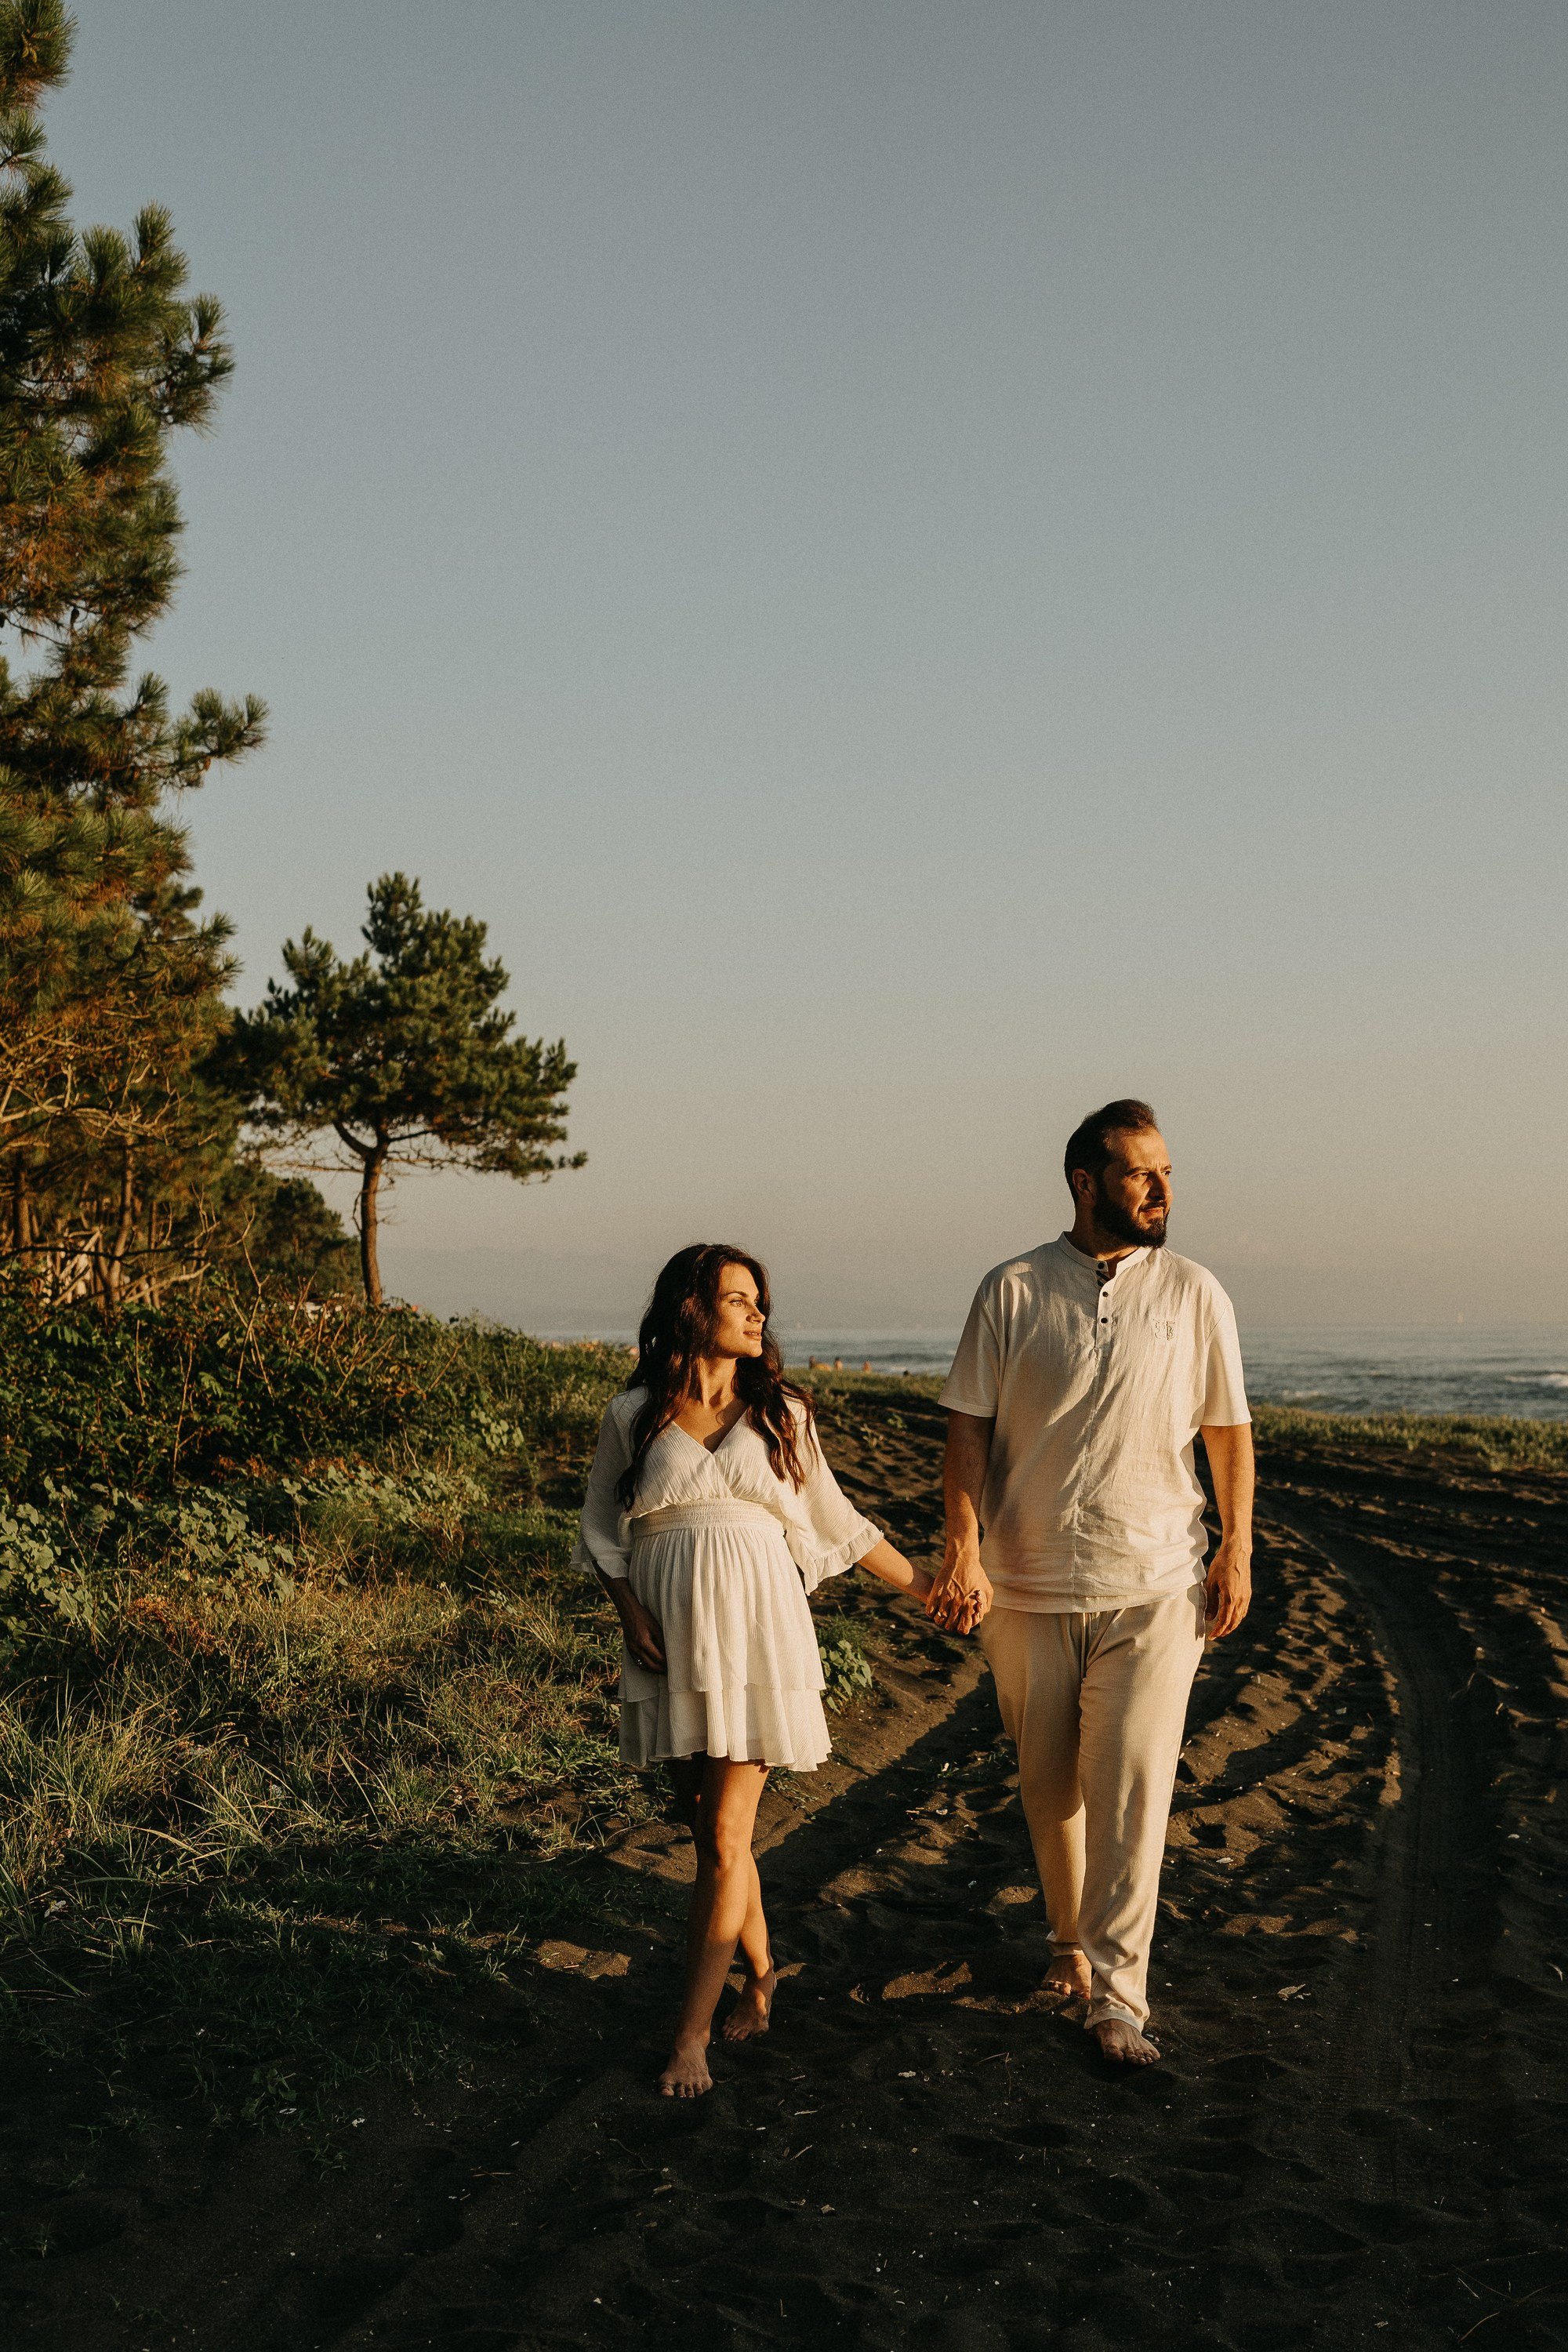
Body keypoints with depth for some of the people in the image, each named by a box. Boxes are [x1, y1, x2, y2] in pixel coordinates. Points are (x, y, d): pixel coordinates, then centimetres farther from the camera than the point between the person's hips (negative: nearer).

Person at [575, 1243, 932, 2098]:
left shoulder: (781, 1414, 7)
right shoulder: (634, 1415, 4)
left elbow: (836, 1521, 15)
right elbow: (602, 1527, 10)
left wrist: (922, 1585, 15)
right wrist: (629, 1609, -5)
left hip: (754, 1630, -1)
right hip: (669, 1634, 1)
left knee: (724, 1834, -6)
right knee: (702, 1820, 9)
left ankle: (691, 2030, 0)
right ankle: (760, 1971, 32)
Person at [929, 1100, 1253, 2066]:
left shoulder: (1194, 1293, 1)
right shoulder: (1012, 1292, -2)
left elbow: (1230, 1431, 8)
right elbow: (969, 1428, -1)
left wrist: (1237, 1551, 2)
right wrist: (963, 1550, -10)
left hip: (1155, 1587, -1)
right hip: (1028, 1585, 1)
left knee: (1133, 1785, -7)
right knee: (1049, 1782, 13)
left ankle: (1117, 1993, -2)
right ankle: (1072, 1937, 34)